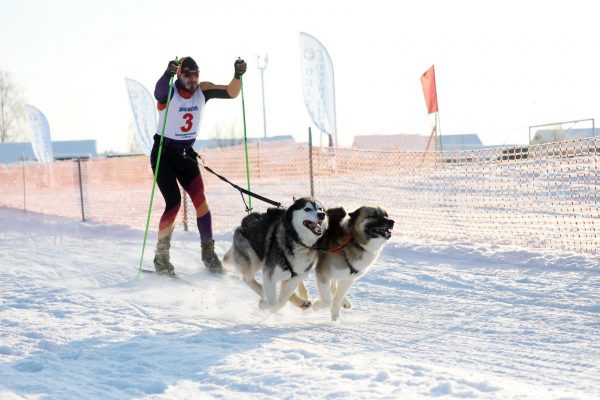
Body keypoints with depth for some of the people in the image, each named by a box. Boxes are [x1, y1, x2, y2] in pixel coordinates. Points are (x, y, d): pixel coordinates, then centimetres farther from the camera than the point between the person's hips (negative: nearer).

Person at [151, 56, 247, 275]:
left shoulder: (203, 90, -5)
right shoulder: (169, 92, -19)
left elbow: (231, 92, -16)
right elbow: (158, 92, -43)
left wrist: (238, 75, -35)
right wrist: (168, 74, -64)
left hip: (186, 154, 4)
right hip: (163, 154, -4)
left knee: (200, 199, -12)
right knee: (174, 203, -13)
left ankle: (208, 252, -4)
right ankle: (161, 257, 2)